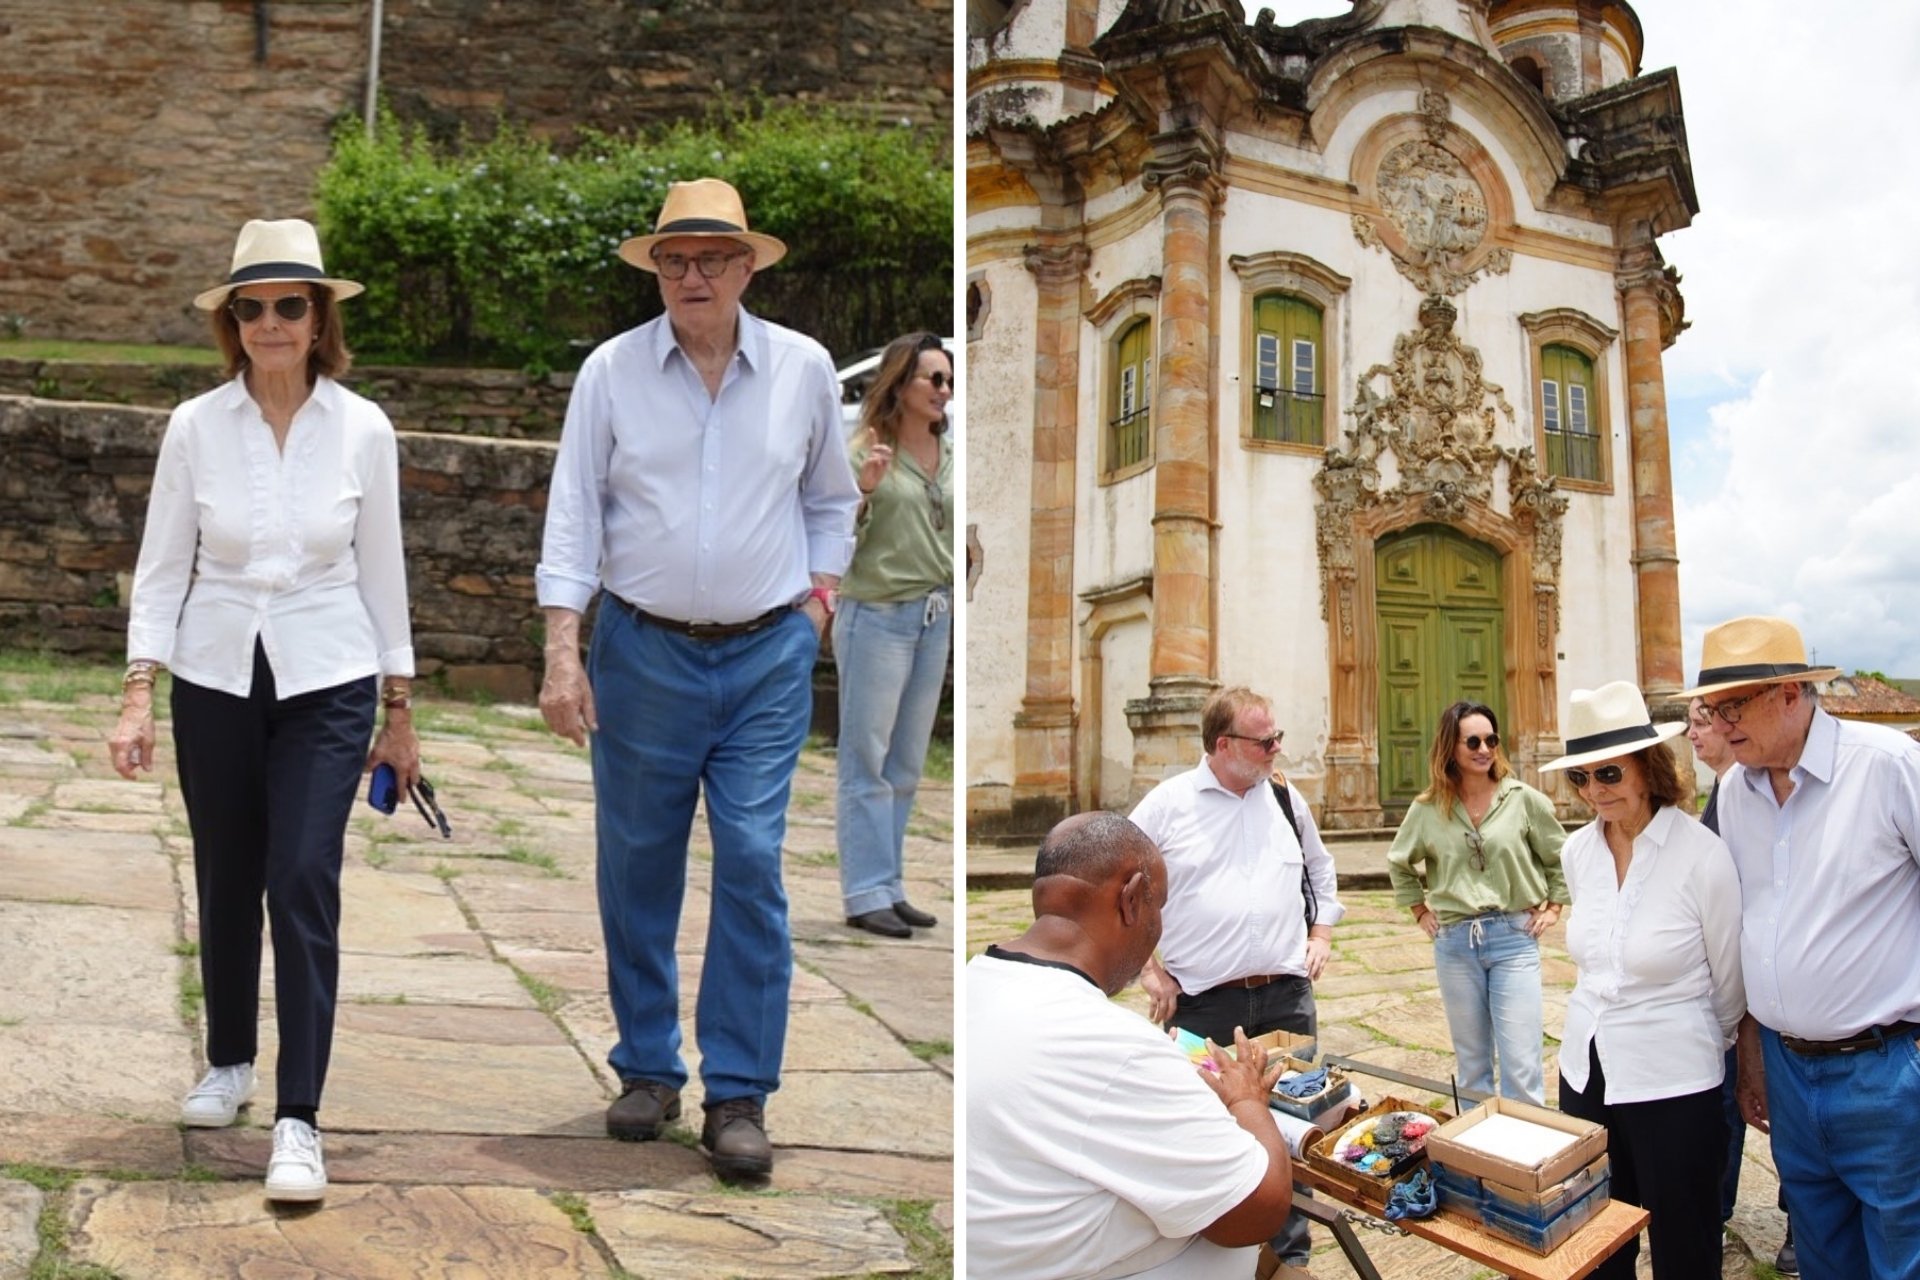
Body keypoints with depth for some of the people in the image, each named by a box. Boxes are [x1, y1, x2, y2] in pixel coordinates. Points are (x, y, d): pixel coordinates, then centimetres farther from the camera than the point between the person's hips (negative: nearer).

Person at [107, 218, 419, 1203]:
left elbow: (381, 570, 3)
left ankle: (298, 1120, -2)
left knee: (304, 887, -9)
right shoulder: (196, 426, -3)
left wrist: (399, 713, 5)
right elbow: (161, 568, 2)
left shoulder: (363, 429, -4)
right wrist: (138, 695, -6)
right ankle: (229, 1064, 36)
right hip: (215, 678, 2)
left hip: (328, 683, -1)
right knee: (225, 884, 13)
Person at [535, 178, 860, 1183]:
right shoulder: (611, 371, -1)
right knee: (637, 869, 8)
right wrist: (561, 651, -9)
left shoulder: (804, 368, 3)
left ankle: (738, 1096, 7)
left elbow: (832, 498, 17)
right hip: (643, 651, 0)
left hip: (769, 657, 0)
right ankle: (647, 1069, 26)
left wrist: (818, 593, 7)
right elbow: (573, 515, -2)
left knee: (753, 865, -4)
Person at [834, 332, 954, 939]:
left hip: (934, 617, 6)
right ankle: (867, 895, 7)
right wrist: (864, 490, -24)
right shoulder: (867, 451, -9)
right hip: (877, 616, -6)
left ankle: (890, 886, 19)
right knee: (868, 763, 1)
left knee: (907, 765, 11)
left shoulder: (948, 455, 9)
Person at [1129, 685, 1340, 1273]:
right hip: (1202, 1005, -3)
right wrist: (1149, 971, -4)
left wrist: (1322, 934, 14)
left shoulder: (1287, 799, 7)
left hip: (1287, 998, 4)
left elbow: (1320, 868, 24)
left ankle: (1291, 1250, 28)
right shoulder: (1167, 805, -6)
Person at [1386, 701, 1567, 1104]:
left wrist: (1553, 907, 4)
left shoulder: (1523, 799, -3)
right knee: (1471, 1064, 13)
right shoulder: (1427, 809, 1)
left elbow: (1561, 856, 9)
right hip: (1453, 943, 2)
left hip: (1514, 938, -2)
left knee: (1521, 1067, -4)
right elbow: (1399, 863, 19)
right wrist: (1420, 910, 12)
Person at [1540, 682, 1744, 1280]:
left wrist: (1685, 1040, 9)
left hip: (1672, 1084, -5)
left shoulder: (1702, 855, -15)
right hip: (1585, 1072, 5)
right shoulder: (1577, 852, 2)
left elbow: (1730, 985, -3)